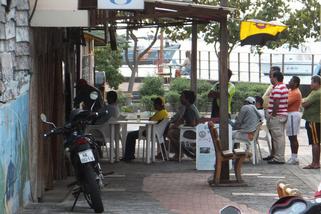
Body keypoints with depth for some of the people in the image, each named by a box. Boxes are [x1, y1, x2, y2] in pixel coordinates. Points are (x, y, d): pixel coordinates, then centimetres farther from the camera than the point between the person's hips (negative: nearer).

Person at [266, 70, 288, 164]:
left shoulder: (277, 89, -18)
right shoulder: (284, 87, 15)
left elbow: (276, 103, -24)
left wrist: (273, 115, -16)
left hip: (276, 116, -10)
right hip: (283, 115, 10)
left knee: (278, 137, -7)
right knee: (281, 136, 14)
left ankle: (279, 158, -6)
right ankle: (279, 156, 20)